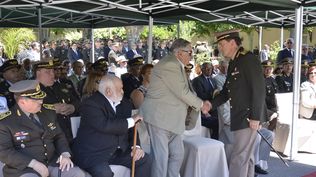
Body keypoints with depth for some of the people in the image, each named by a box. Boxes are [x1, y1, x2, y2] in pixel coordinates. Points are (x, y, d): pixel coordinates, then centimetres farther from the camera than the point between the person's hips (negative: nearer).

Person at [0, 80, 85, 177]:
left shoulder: (48, 113, 11)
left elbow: (59, 136, 17)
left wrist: (65, 154, -4)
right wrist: (34, 163, -20)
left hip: (52, 162, 5)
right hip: (23, 167, -4)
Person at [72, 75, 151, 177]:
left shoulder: (124, 104, 10)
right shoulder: (91, 104, -14)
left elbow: (130, 129, 12)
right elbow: (105, 125, -27)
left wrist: (136, 146, -7)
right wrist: (131, 121, -17)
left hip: (118, 151, 7)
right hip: (93, 153, -7)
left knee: (144, 160, -5)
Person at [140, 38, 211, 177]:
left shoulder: (177, 65, 16)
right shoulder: (169, 64, -16)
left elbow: (184, 91, 16)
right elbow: (183, 92, -17)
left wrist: (199, 105, 1)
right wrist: (201, 105, -4)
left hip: (170, 118, 10)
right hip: (159, 117, -10)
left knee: (177, 155, 12)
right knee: (161, 157, -6)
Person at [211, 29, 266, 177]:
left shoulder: (249, 59, -13)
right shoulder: (233, 63, 14)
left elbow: (259, 90, -18)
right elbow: (226, 91, 17)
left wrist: (255, 117, -20)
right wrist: (211, 104, 2)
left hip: (248, 117, -9)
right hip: (239, 117, 9)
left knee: (239, 158, -6)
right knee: (246, 156, 17)